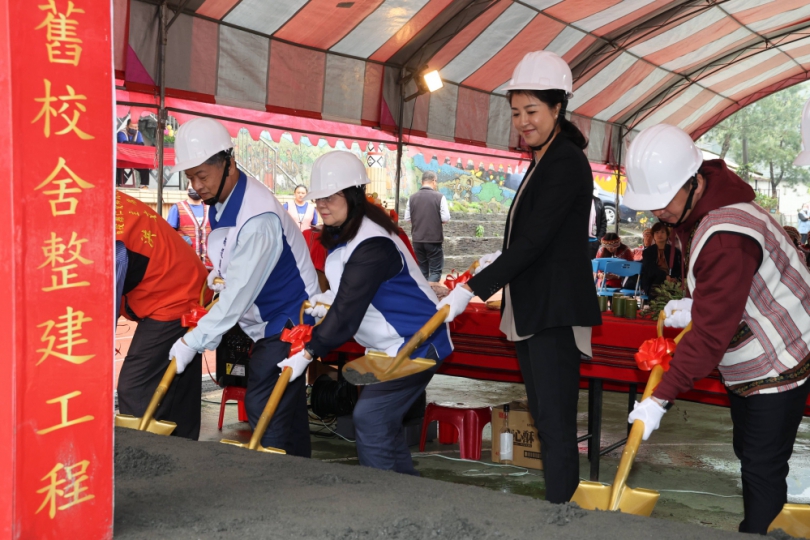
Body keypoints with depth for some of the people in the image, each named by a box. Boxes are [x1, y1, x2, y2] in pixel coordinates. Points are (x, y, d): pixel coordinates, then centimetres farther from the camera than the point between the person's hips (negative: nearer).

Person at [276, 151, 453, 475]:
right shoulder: (343, 235, 7)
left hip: (413, 345, -11)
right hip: (388, 345, 11)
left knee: (370, 418, -15)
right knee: (386, 422, 14)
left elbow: (347, 311, -30)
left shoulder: (371, 245, -27)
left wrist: (308, 353, -31)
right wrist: (329, 298, 0)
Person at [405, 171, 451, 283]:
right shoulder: (439, 197, -8)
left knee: (421, 270, 13)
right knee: (435, 270, 1)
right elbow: (446, 219, -11)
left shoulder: (412, 198, 1)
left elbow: (407, 218, 5)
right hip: (434, 239, -4)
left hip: (417, 239, 4)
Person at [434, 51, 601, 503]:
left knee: (556, 423, -7)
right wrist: (497, 262, 9)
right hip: (532, 311, 10)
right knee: (542, 419, 13)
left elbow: (534, 241, -21)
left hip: (555, 313, -10)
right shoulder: (543, 160, 16)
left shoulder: (566, 162, -14)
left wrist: (473, 289, -23)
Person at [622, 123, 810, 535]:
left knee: (762, 469, -3)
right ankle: (765, 522, 38)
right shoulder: (691, 208, -4)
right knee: (747, 452, 21)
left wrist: (661, 399, -34)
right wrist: (693, 302, -6)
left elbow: (711, 334, -35)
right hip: (744, 365, 10)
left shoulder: (727, 238, -35)